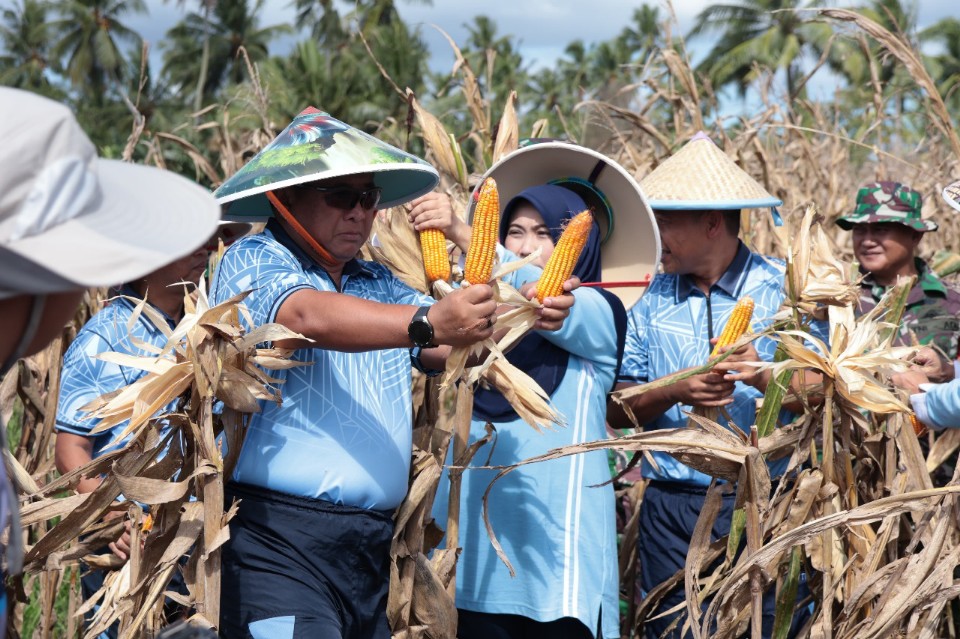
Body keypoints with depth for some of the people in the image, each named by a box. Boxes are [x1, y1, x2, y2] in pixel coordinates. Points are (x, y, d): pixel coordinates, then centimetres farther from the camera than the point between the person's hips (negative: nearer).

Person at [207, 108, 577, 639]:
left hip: (370, 547, 7)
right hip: (277, 540, -7)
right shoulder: (252, 262, -2)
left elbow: (454, 349, 9)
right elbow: (311, 318, -21)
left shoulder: (377, 285, 18)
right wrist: (428, 324, -34)